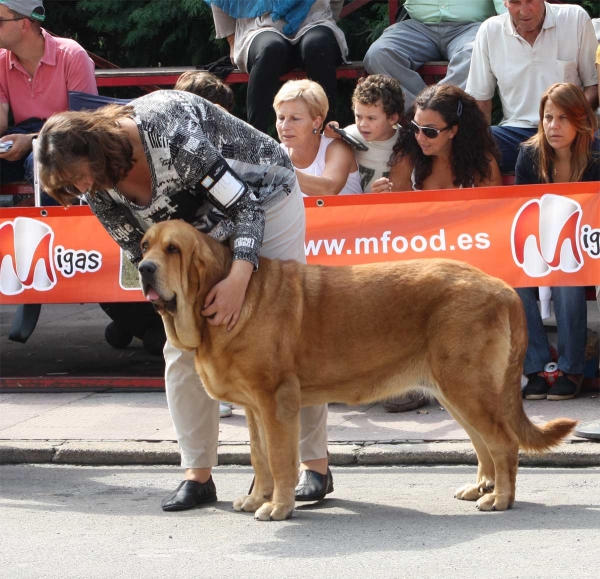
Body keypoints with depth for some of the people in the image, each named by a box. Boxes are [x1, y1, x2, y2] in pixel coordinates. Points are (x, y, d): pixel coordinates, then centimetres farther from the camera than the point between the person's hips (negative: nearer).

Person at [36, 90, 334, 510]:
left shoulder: (170, 136, -38)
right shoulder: (97, 189, -17)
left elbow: (244, 204, -35)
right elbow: (140, 249, -5)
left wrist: (240, 276, -48)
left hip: (262, 197, -6)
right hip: (197, 224, 6)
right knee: (182, 346, -3)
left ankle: (316, 464, 7)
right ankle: (198, 475, 3)